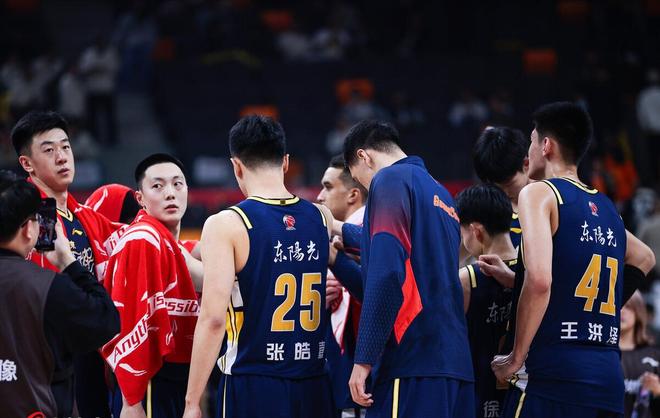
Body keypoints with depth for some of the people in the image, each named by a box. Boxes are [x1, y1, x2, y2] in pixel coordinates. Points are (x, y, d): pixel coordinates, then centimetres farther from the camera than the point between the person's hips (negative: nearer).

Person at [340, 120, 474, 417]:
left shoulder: (391, 180, -2)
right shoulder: (441, 194, 23)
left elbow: (386, 273, -14)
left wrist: (364, 359, -14)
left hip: (411, 365, -8)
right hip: (456, 363, 8)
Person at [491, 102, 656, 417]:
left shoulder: (539, 194, -2)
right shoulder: (608, 209, 20)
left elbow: (539, 281, -17)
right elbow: (645, 258, 42)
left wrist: (516, 358, -9)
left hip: (555, 375, -7)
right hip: (610, 377, 7)